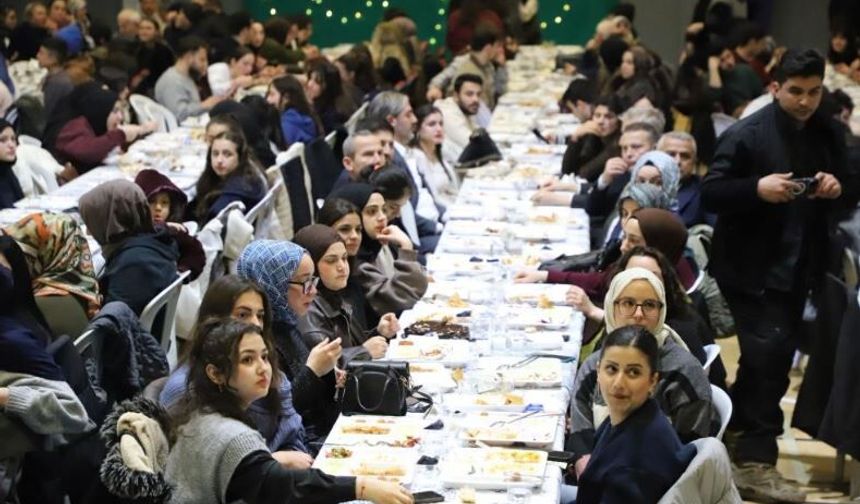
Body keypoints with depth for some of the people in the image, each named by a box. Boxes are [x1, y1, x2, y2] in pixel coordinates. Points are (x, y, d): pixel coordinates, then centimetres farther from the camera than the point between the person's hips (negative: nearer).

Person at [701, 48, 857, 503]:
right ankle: (756, 463, -7)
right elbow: (710, 194, -14)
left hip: (797, 269, 7)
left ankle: (741, 449, 32)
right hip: (751, 269, -7)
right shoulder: (746, 134, -10)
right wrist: (757, 188, -29)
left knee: (767, 361, 16)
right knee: (769, 358, -14)